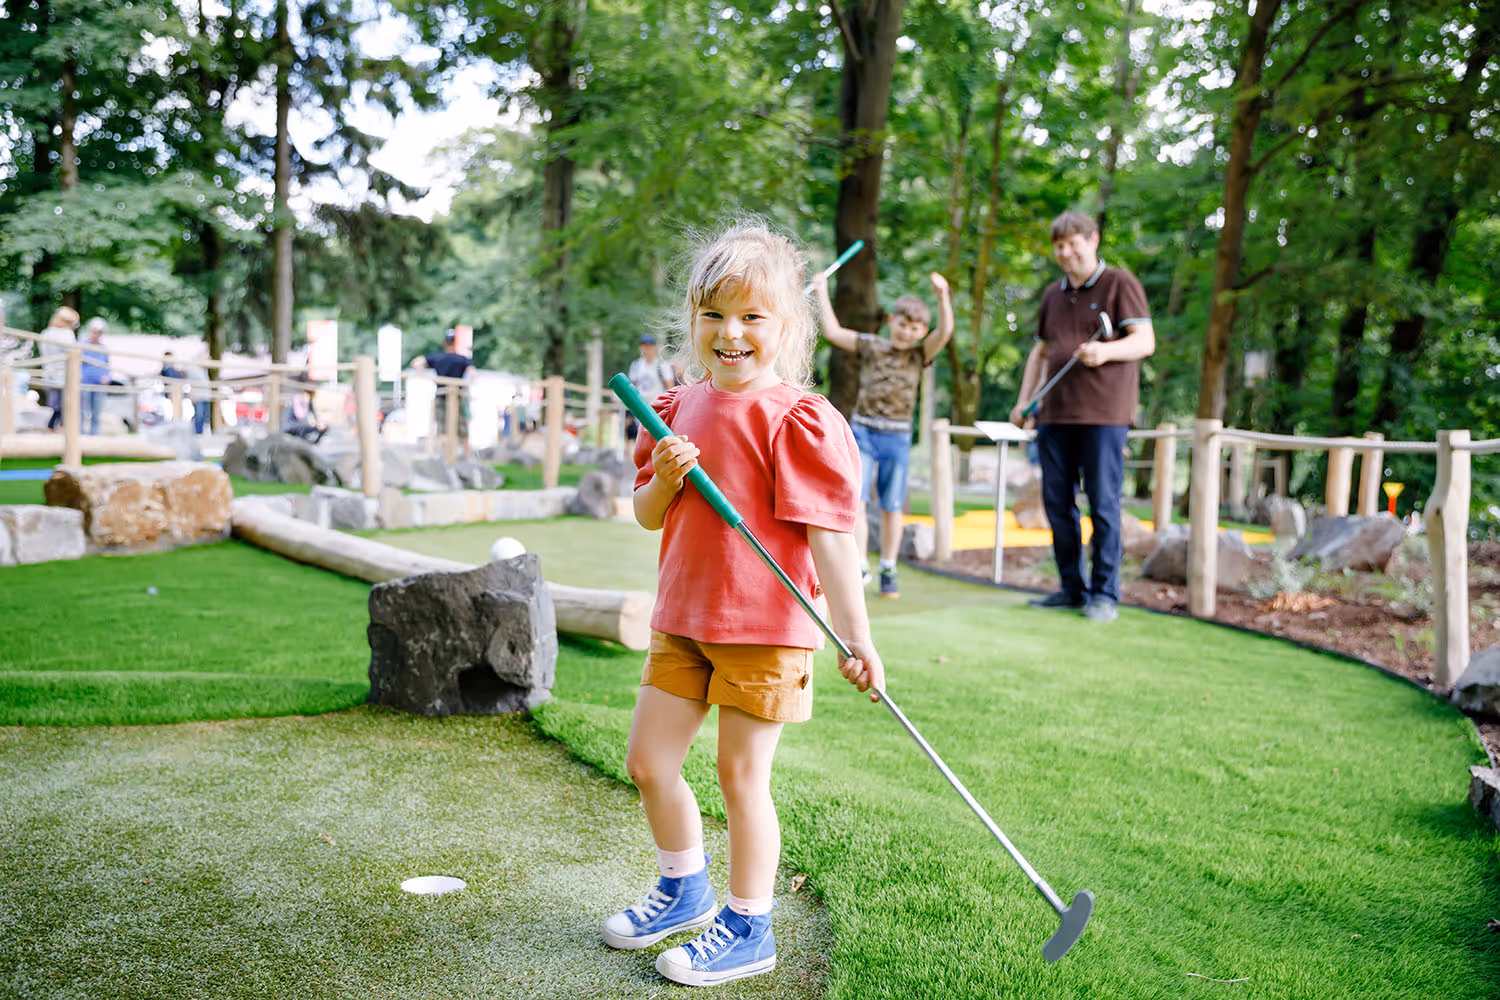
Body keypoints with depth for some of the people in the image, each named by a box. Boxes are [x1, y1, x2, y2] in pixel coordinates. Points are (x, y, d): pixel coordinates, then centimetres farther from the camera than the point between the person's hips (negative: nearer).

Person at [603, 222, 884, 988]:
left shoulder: (797, 420, -14)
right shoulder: (679, 407, 7)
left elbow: (828, 533, -18)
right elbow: (648, 517, 12)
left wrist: (855, 637, -23)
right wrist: (664, 478, -11)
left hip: (764, 627, -7)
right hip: (683, 619, 7)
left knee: (741, 774, 3)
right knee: (647, 761, 13)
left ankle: (748, 928, 23)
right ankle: (685, 889, 38)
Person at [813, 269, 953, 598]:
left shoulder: (920, 355, 5)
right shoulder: (870, 346, 6)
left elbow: (945, 331, -10)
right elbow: (833, 331, 3)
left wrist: (943, 296, -25)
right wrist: (822, 293, 4)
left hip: (897, 438, 1)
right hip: (862, 432, 0)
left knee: (891, 508, 7)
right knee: (855, 501, -11)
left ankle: (888, 571, 19)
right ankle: (859, 566, -9)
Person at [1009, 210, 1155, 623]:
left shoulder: (1119, 283, 1)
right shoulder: (1053, 294, 19)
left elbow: (1145, 341, -7)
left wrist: (1105, 351, -26)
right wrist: (1024, 400, 16)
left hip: (1104, 415, -6)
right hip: (1055, 414, 6)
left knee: (1103, 504, -5)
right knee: (1057, 503, 7)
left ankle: (1104, 593, 3)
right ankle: (1072, 588, 17)